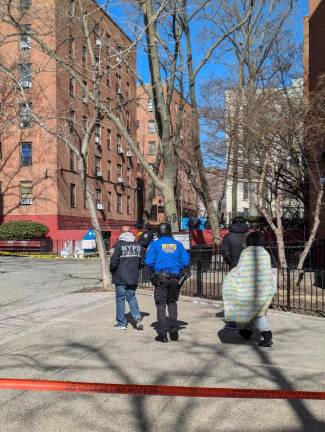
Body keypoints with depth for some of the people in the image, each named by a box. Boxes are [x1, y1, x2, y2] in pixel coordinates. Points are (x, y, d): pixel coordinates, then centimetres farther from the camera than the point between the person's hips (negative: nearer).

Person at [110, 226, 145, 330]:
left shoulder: (120, 244, -12)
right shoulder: (138, 245, 3)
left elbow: (114, 261, -15)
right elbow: (142, 262, 7)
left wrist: (112, 270, 4)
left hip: (121, 278, -4)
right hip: (133, 278, 4)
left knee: (120, 298, 7)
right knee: (131, 297, 17)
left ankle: (121, 323, 12)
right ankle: (137, 317, 0)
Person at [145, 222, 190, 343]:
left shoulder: (155, 244, -1)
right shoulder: (178, 244, 6)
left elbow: (149, 261, -9)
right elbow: (185, 260, -2)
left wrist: (154, 270, 10)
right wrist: (178, 270, 12)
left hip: (161, 278, -3)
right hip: (175, 278, 3)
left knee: (161, 305, 4)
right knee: (172, 302, 18)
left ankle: (163, 334, 2)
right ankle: (174, 330, 12)